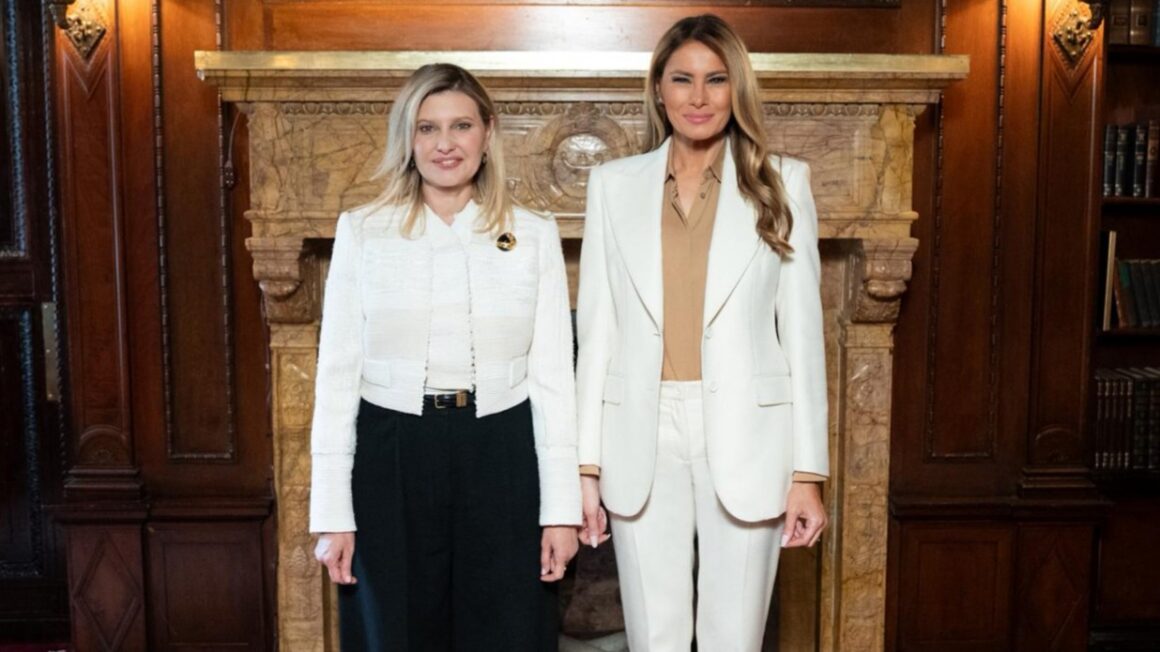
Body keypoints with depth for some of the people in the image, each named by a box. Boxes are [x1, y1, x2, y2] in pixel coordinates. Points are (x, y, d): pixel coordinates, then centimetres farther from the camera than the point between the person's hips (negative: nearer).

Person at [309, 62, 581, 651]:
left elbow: (553, 377, 2)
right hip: (391, 460, 0)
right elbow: (336, 374, 2)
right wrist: (331, 512, -2)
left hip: (501, 462, 0)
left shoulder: (534, 237, 4)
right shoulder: (361, 232, 3)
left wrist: (561, 507, -2)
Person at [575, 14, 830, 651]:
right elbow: (596, 332, 5)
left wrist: (808, 471, -2)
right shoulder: (615, 184, 6)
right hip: (642, 438, 1)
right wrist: (587, 463, 1)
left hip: (746, 437, -1)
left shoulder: (781, 182, 2)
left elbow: (801, 329, 1)